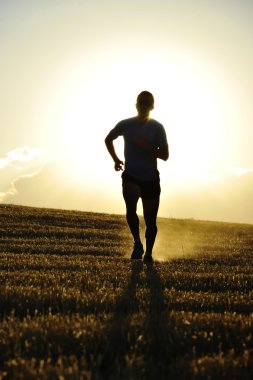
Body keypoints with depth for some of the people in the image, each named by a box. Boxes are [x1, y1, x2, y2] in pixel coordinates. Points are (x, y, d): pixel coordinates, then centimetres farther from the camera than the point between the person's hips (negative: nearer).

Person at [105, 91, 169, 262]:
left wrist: (146, 146, -19)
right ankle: (137, 242, -3)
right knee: (130, 209, -23)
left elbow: (164, 155, -6)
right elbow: (108, 139, 20)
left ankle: (148, 252, 18)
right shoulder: (126, 124, 2)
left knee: (150, 219, 1)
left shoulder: (157, 127, -3)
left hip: (151, 179, 0)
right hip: (130, 177, 1)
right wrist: (116, 159, 11)